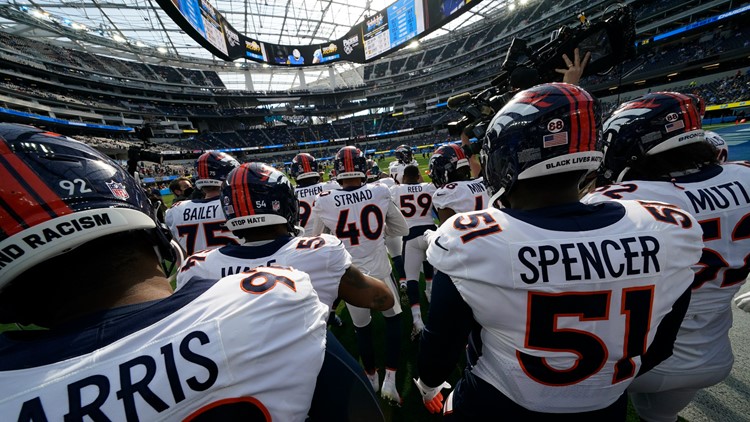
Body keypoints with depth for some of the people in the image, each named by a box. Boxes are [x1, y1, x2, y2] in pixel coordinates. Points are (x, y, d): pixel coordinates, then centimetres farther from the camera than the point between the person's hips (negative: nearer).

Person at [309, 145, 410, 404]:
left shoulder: (323, 202, -13)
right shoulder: (380, 193, -11)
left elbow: (313, 240, 4)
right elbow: (403, 230, 2)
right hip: (379, 273, 0)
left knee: (361, 327, 25)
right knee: (393, 318, 27)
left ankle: (371, 377, 48)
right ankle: (390, 379, 28)